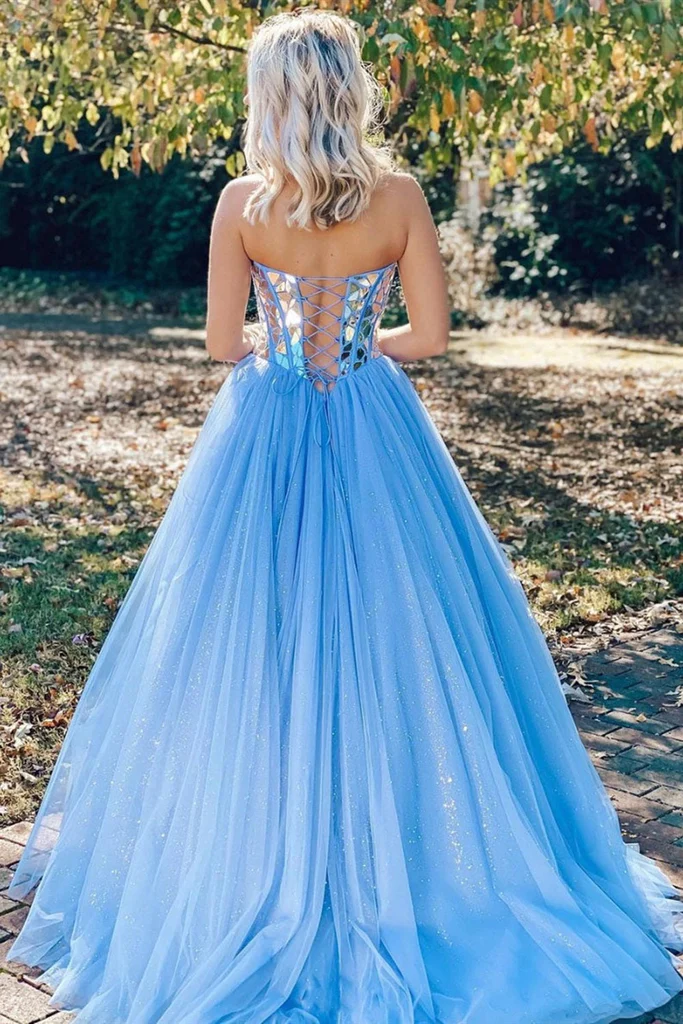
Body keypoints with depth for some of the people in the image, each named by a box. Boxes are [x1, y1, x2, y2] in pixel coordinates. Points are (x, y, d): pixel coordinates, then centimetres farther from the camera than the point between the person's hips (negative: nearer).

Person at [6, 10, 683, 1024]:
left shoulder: (242, 202, -7)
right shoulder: (400, 196, -4)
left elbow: (222, 342, -3)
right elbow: (431, 332, -3)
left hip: (267, 436, -1)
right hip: (377, 439, 1)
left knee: (258, 645, 10)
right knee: (388, 637, 13)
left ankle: (268, 874, 23)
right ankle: (406, 862, 27)